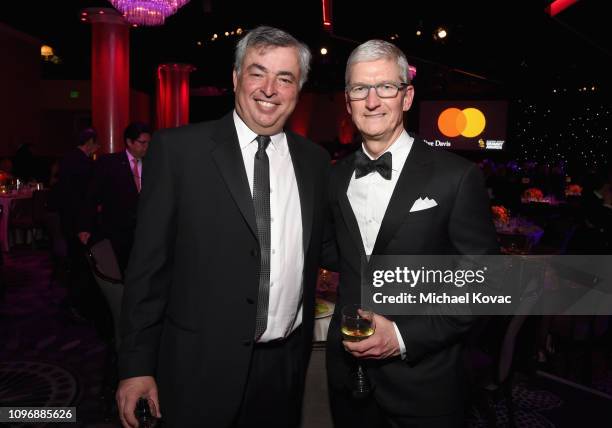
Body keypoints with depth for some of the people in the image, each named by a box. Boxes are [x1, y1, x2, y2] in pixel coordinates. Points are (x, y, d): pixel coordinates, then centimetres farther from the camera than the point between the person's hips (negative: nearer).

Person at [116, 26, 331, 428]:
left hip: (286, 365, 4)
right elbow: (149, 264, -8)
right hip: (201, 366, -3)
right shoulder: (178, 148, -9)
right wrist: (137, 365, -7)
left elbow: (314, 257, 9)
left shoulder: (315, 160, 3)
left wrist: (304, 342, 10)